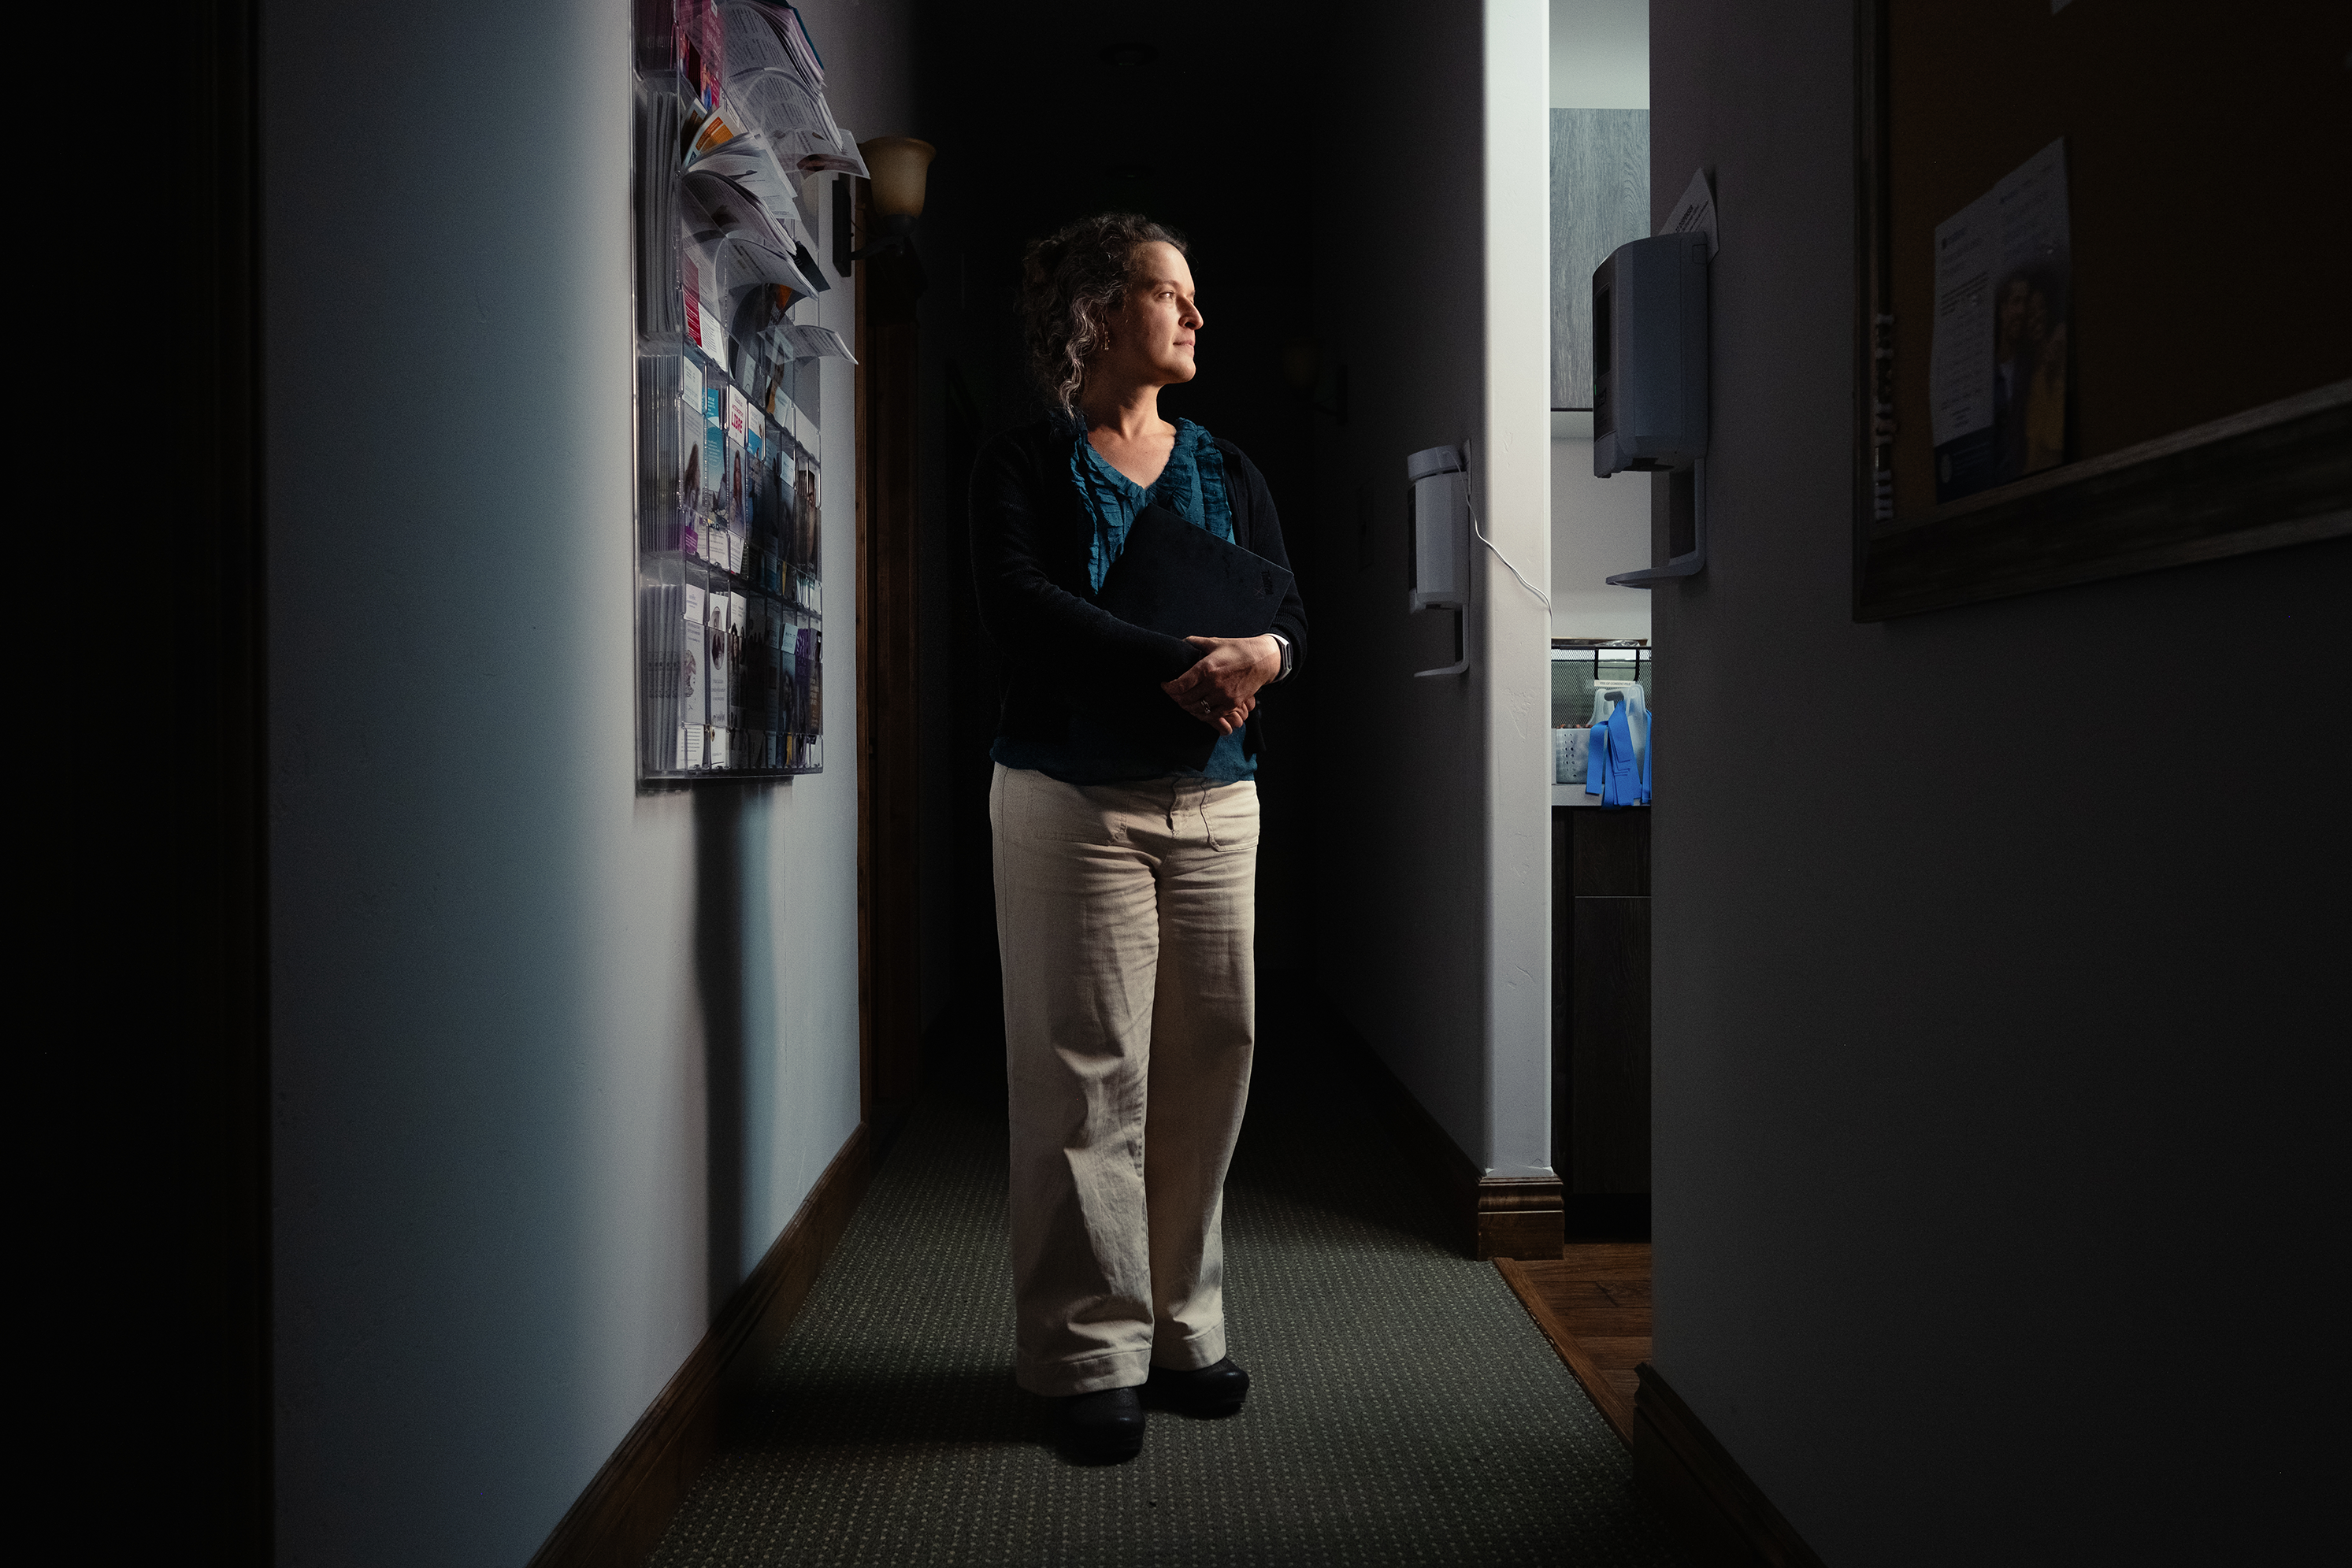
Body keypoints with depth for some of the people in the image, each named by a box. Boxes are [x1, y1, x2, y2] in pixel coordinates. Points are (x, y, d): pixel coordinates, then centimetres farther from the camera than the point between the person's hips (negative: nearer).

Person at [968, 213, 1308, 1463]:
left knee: (1209, 1062, 6)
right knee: (1087, 1078, -4)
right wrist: (1177, 667, -23)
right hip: (1072, 799, -5)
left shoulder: (1224, 468, 17)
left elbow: (1287, 607, 8)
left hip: (1213, 799, 5)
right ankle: (1094, 1353, 8)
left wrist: (1263, 652, -17)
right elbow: (1014, 601, -15)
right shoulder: (1025, 462, 2)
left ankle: (1180, 1329, 21)